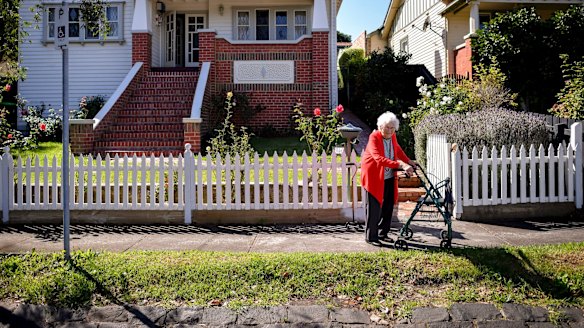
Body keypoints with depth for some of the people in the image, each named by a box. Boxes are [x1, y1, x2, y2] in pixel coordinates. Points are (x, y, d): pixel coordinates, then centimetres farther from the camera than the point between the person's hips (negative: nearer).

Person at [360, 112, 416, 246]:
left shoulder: (392, 136, 0)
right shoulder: (374, 137, -22)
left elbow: (397, 149, 20)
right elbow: (379, 158, -36)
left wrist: (408, 161, 6)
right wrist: (400, 165, -44)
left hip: (389, 177, 7)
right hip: (374, 177, -7)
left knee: (388, 206, 13)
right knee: (374, 207, -6)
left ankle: (383, 233, 27)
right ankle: (371, 237, 4)